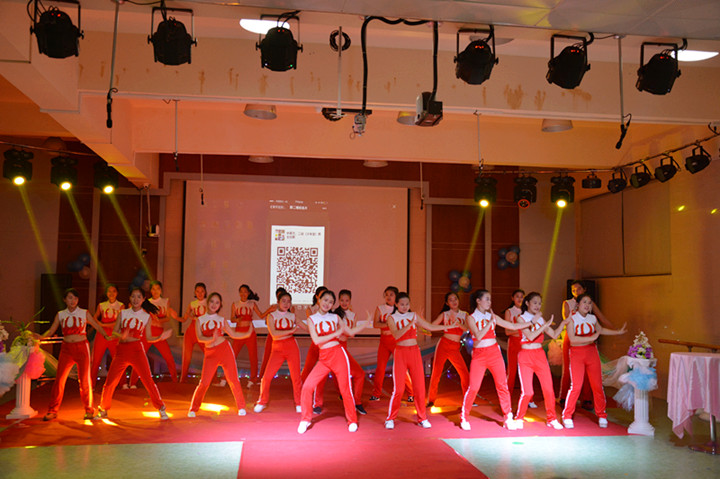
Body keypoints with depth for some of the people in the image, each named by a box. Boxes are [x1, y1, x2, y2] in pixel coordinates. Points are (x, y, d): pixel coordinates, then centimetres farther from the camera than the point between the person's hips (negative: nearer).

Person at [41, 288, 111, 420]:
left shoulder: (84, 313, 3)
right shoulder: (60, 315, 8)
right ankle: (52, 411, 10)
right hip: (66, 349, 2)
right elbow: (51, 331, 8)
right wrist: (40, 337, -11)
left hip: (82, 347, -2)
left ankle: (89, 410, 13)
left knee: (84, 380, 0)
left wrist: (105, 336, -10)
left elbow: (97, 326, 5)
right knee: (59, 379, -3)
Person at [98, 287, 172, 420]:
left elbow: (148, 338, 6)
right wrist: (122, 336, -16)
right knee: (110, 382, 2)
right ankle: (103, 410, 24)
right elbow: (114, 332, 6)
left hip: (137, 350, -2)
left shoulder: (147, 316, 5)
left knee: (148, 381, -7)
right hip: (121, 350, 2)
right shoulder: (123, 313, 8)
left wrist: (160, 337, -12)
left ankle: (161, 409, 6)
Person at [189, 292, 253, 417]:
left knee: (233, 379, 0)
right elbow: (199, 338, -7)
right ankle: (193, 409, 12)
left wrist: (248, 334, 3)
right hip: (210, 354, -1)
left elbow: (233, 334, 13)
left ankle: (241, 407, 12)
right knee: (204, 382, -5)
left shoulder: (221, 319, 11)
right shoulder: (200, 320, 7)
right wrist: (211, 339, -25)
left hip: (224, 350, 1)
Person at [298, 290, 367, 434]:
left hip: (338, 354, 0)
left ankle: (352, 420, 18)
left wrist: (366, 324, 11)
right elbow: (316, 340, -8)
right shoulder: (311, 319, 4)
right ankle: (305, 419, 9)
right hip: (323, 358, 0)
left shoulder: (335, 317, 10)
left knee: (345, 389, 0)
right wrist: (336, 333, -8)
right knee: (307, 386, -10)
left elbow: (350, 332, 18)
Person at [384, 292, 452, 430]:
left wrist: (449, 326, 15)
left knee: (420, 387, 2)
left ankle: (422, 418, 15)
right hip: (400, 352, -3)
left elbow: (430, 327, 15)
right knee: (398, 388, -6)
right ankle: (390, 419, 8)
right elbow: (396, 335, -17)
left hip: (415, 352, 3)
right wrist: (409, 324, -29)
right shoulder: (392, 318, 0)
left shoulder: (414, 316, 10)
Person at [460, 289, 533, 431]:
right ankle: (464, 418, 11)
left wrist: (531, 323, 5)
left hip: (494, 352, 4)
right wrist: (490, 322, -17)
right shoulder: (471, 318, -2)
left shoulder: (493, 316, 10)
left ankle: (508, 418, 11)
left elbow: (513, 326, 10)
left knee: (503, 385, 1)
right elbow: (478, 335, -16)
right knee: (473, 387, -5)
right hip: (479, 354, -4)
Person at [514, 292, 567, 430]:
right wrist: (545, 325, -19)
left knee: (549, 389, 0)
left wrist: (564, 322, -3)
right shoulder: (521, 318, -5)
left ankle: (551, 419, 15)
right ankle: (519, 418, 13)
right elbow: (530, 336, -18)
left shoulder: (540, 319, 11)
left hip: (540, 355, 5)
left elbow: (554, 334, 8)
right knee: (527, 392, -6)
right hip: (526, 357, -5)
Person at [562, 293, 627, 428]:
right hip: (576, 353, -4)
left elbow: (601, 330, 27)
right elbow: (572, 338, -17)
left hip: (592, 352, 4)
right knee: (576, 386, -9)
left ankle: (601, 415, 20)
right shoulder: (572, 318, -8)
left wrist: (618, 332, 25)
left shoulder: (592, 318, 6)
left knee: (597, 385, 3)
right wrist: (591, 338, -19)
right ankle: (567, 416, 5)